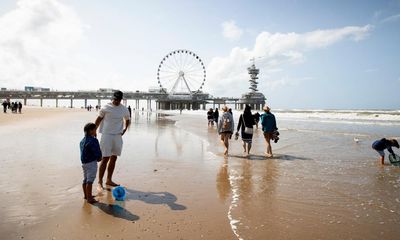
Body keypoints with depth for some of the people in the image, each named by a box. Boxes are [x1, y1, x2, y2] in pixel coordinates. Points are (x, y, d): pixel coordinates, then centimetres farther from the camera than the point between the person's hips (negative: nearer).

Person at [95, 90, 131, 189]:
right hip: (107, 135, -4)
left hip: (118, 136, 4)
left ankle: (109, 180, 22)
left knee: (113, 158, 10)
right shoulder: (106, 108, -3)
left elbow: (128, 120, 22)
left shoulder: (124, 109, 6)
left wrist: (125, 129, 7)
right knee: (105, 159, -7)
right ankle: (100, 181, 1)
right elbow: (98, 119, 5)